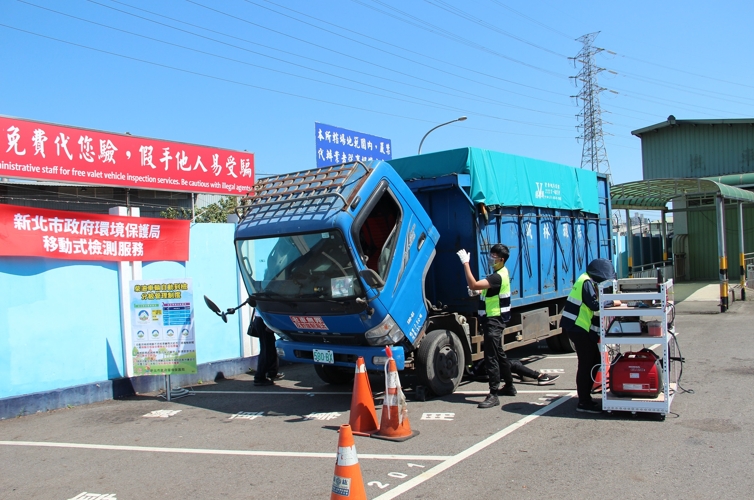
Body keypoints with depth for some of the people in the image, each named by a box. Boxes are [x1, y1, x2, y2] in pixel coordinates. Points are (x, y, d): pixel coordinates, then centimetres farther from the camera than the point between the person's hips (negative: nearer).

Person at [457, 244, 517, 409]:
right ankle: (509, 386, 33)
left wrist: (465, 263, -30)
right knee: (499, 353, 20)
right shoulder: (501, 272, 11)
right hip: (493, 318, 11)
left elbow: (473, 285, -34)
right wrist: (479, 292, 3)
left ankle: (493, 395, -9)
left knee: (491, 357, -11)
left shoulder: (498, 277, -23)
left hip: (494, 320, -11)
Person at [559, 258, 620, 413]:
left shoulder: (589, 281, 17)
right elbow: (594, 304, -22)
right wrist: (613, 302, -12)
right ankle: (584, 403, 1)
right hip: (578, 327, -10)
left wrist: (610, 301, 3)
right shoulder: (586, 282, -15)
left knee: (594, 360, 13)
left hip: (580, 327, 10)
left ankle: (585, 398, 21)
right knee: (587, 363, -6)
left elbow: (594, 301, 16)